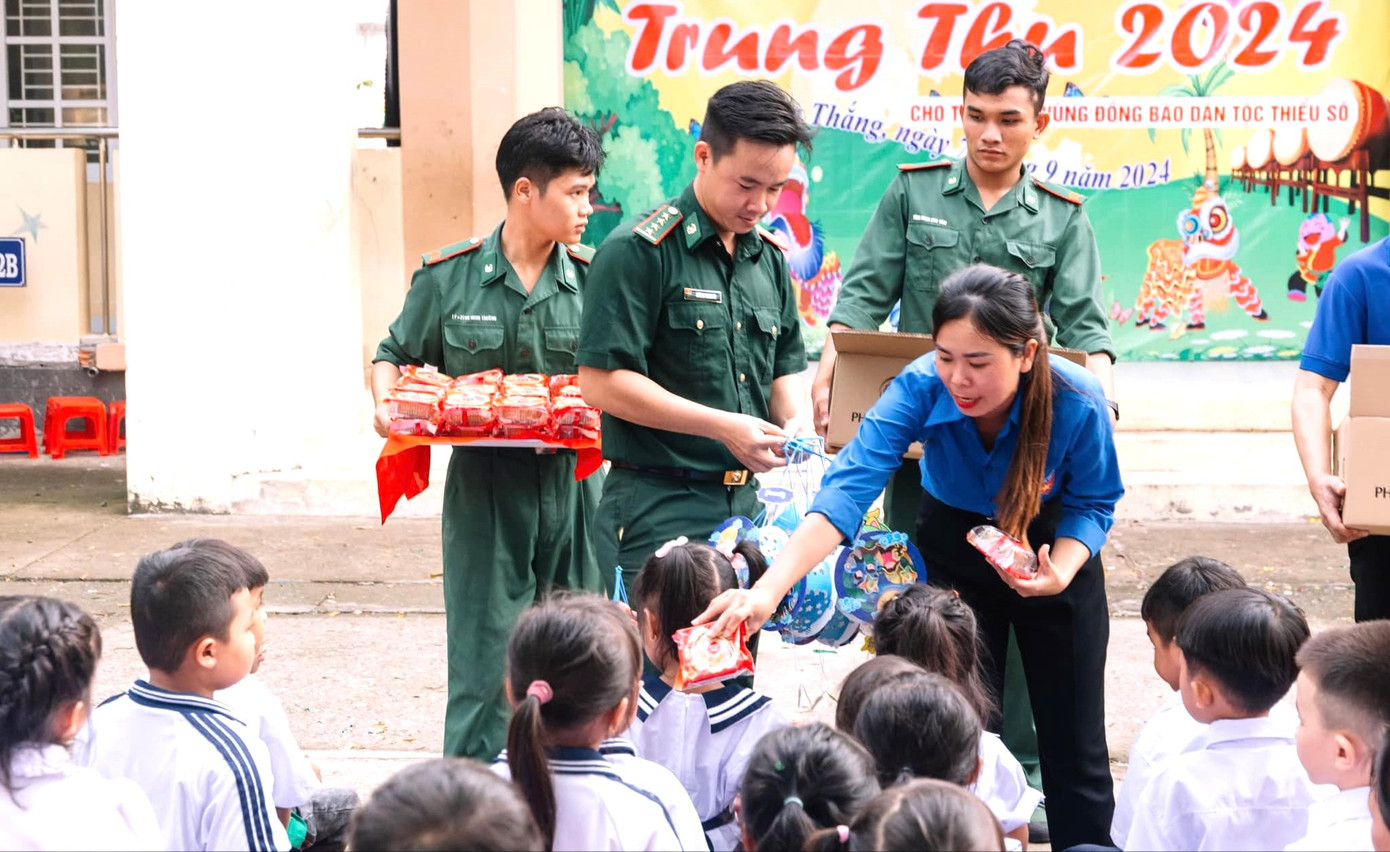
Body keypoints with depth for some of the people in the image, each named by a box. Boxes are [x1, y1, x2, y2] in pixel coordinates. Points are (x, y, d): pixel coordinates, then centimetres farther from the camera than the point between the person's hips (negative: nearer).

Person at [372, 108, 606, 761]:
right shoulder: (448, 277, 1)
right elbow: (393, 357, 12)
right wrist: (386, 405, -8)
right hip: (483, 492, -2)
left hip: (572, 491, 2)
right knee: (483, 659, -1)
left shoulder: (593, 280, 4)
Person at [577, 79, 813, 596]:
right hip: (658, 510, -7)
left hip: (746, 506, 7)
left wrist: (794, 419, -1)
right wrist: (723, 426, -17)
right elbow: (601, 380, -15)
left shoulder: (769, 258, 14)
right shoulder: (638, 251, -9)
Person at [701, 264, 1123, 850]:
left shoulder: (1078, 404, -32)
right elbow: (848, 490, -42)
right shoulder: (920, 389, -32)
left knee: (1073, 740, 7)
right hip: (956, 550, 1)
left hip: (1054, 550, -1)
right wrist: (768, 590, -54)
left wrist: (1061, 572, -34)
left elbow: (1092, 502, -14)